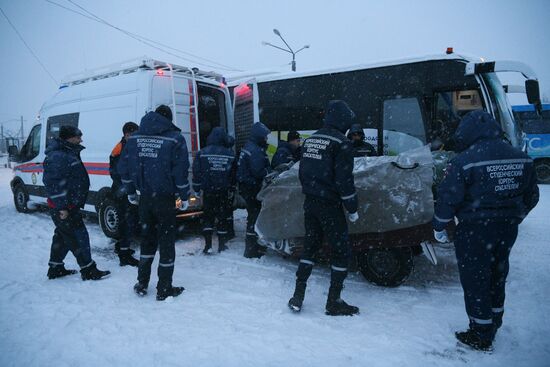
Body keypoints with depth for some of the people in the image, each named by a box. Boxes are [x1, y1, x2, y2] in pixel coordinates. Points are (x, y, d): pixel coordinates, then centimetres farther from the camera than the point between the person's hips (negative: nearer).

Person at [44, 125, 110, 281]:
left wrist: (78, 203, 25)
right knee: (79, 237, -4)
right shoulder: (57, 157, -19)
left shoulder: (69, 153, 15)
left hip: (70, 206, 11)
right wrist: (61, 207, -26)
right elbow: (53, 183, -25)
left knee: (62, 236, 19)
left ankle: (55, 268, 33)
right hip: (63, 208, -11)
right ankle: (88, 270, 4)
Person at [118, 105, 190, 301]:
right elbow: (180, 171, -12)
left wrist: (130, 192, 18)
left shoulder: (135, 137, 6)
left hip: (144, 197, 5)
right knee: (166, 241, 6)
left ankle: (141, 284, 26)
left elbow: (123, 167, 8)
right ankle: (164, 289, 13)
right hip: (164, 198, -4)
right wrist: (184, 196, -2)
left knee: (148, 239, 19)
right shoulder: (175, 138, -8)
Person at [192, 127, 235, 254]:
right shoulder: (230, 154, -2)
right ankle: (221, 245, 16)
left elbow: (196, 172, -3)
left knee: (208, 216, 11)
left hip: (208, 191, 0)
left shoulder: (202, 153, -4)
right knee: (223, 217, 11)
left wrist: (196, 189, 6)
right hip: (224, 192, 0)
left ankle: (208, 244, 5)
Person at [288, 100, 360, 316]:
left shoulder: (310, 140, 11)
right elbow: (344, 180, -16)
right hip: (329, 205, -7)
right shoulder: (340, 143, -13)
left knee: (310, 245, 17)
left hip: (310, 203, 7)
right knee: (341, 250, 6)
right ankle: (334, 302, 12)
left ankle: (297, 297, 19)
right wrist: (352, 209, -6)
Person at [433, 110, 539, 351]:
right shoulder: (521, 159, 4)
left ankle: (481, 337, 19)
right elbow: (531, 196, 14)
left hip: (474, 230, -7)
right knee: (497, 277, 23)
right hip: (507, 230, 7)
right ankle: (494, 323, 41)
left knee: (475, 281, 7)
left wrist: (439, 227, -3)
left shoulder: (464, 161, -17)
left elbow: (447, 198, -16)